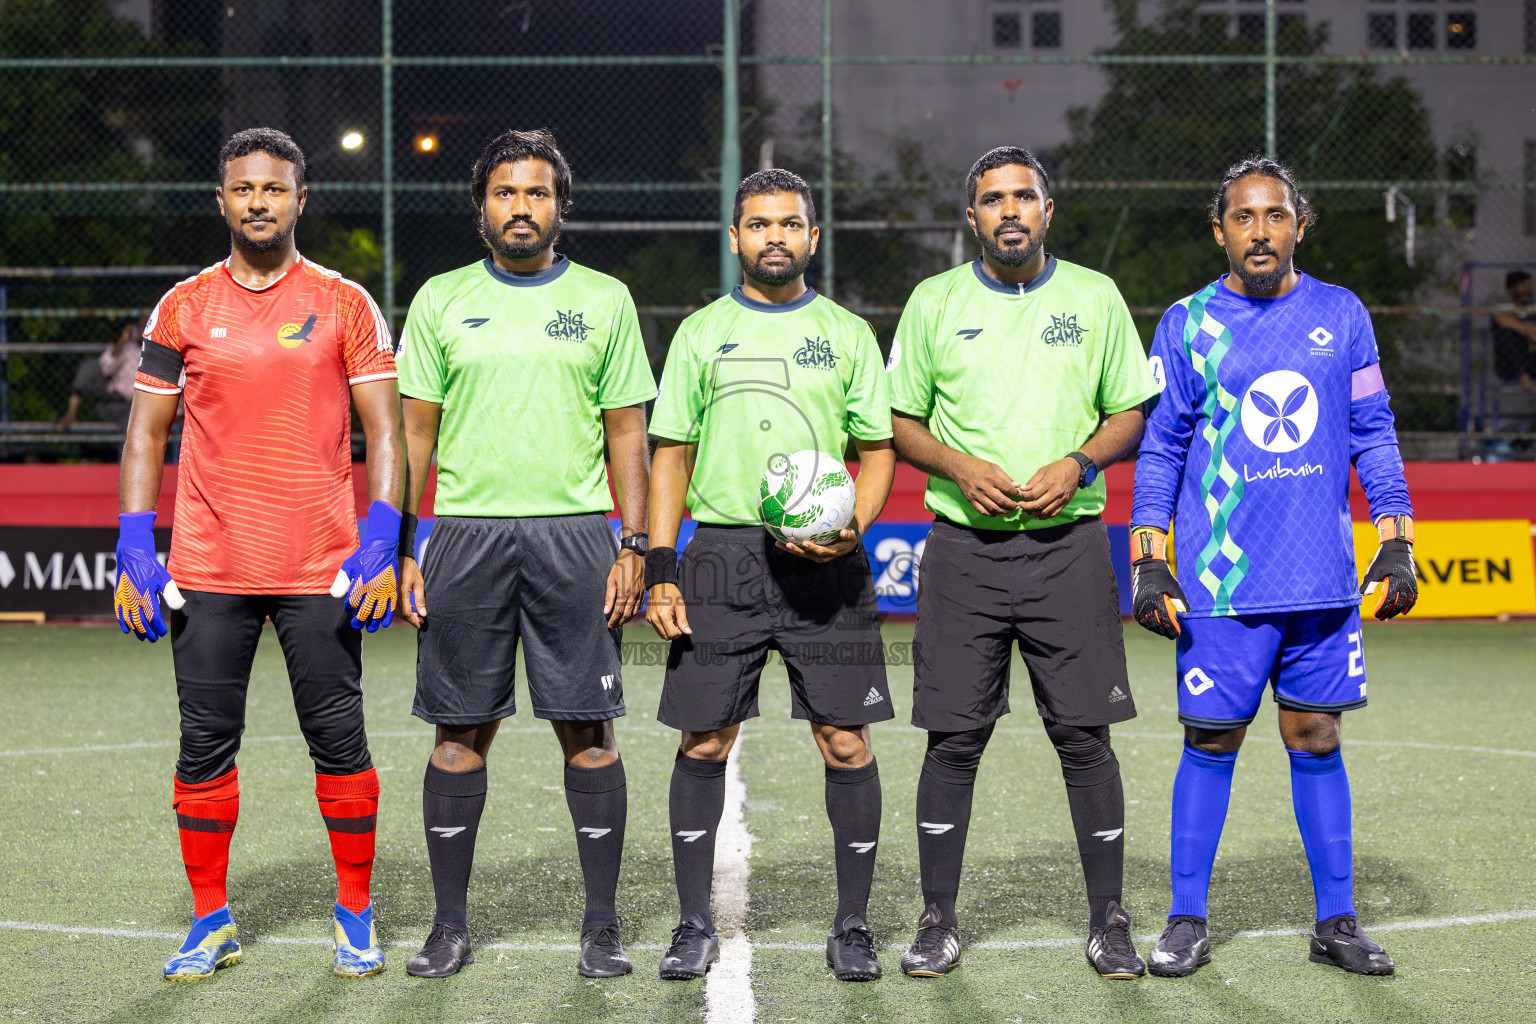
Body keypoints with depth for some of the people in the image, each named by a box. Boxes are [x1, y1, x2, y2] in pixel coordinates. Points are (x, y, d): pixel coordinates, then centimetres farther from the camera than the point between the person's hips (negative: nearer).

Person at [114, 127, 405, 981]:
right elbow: (146, 433, 9)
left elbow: (384, 430, 1)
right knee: (205, 744, 4)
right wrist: (134, 552, -1)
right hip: (207, 571, 2)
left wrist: (381, 548, -11)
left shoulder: (344, 304, 3)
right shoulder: (183, 308, 7)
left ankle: (356, 919, 15)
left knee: (339, 741, 1)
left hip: (321, 571, -1)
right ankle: (210, 924, 16)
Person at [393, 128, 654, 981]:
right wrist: (399, 549, 1)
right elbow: (414, 431, 9)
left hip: (574, 532, 0)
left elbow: (628, 432, 8)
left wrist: (634, 545, -1)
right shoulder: (441, 300, 9)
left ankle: (601, 926, 7)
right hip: (465, 533, 1)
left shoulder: (604, 300, 8)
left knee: (587, 728, -2)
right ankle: (450, 926, 12)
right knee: (460, 731, 2)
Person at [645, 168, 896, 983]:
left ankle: (852, 925, 8)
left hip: (825, 562, 0)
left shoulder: (847, 332, 10)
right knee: (704, 742, 1)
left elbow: (879, 449, 10)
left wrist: (851, 529, -9)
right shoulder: (701, 332, 10)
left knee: (846, 741, -2)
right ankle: (695, 924, 13)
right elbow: (670, 454, 9)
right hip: (722, 555, 0)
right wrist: (660, 570, 0)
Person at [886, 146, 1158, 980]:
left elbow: (1132, 412, 10)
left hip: (1068, 543, 0)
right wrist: (961, 468, -9)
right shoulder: (935, 301, 6)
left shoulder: (1095, 297, 7)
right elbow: (900, 421, 9)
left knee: (1084, 733, -1)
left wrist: (1079, 462, -9)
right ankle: (938, 920, 11)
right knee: (954, 737, 1)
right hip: (963, 545, 0)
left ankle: (1108, 920, 9)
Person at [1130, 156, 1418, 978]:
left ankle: (1336, 921, 16)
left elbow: (1373, 436, 11)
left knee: (1316, 741, 6)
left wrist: (1396, 544, 4)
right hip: (1220, 583, -2)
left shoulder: (1341, 315, 7)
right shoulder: (1187, 325, 2)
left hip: (1324, 583, 2)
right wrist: (1148, 565, -2)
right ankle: (1187, 921, 12)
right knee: (1211, 745, 2)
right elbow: (1159, 449, 4)